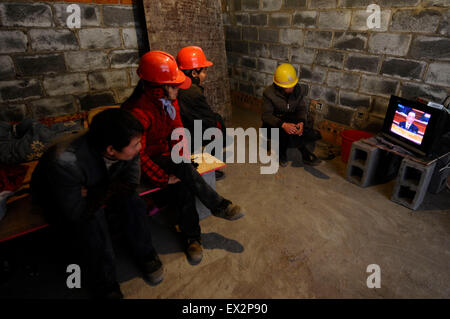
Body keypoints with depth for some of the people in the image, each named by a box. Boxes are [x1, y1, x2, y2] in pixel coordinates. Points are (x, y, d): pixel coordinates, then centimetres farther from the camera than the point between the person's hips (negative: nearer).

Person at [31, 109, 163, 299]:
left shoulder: (128, 150, -27)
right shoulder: (64, 161, -40)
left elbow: (130, 184, -19)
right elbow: (76, 212, -35)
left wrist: (94, 195, -28)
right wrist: (107, 192, -25)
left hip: (97, 187, 4)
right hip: (59, 203, -3)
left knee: (133, 202, -24)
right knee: (93, 219, -34)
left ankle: (146, 256, 1)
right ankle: (105, 288, -12)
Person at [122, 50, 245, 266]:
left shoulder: (169, 101, 0)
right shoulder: (137, 112, -26)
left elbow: (177, 131, 9)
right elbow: (138, 156, -26)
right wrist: (164, 178, -24)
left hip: (166, 155, 7)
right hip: (147, 165, -6)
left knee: (184, 190, -20)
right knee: (183, 167, -32)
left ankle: (192, 237, -3)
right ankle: (218, 206, -16)